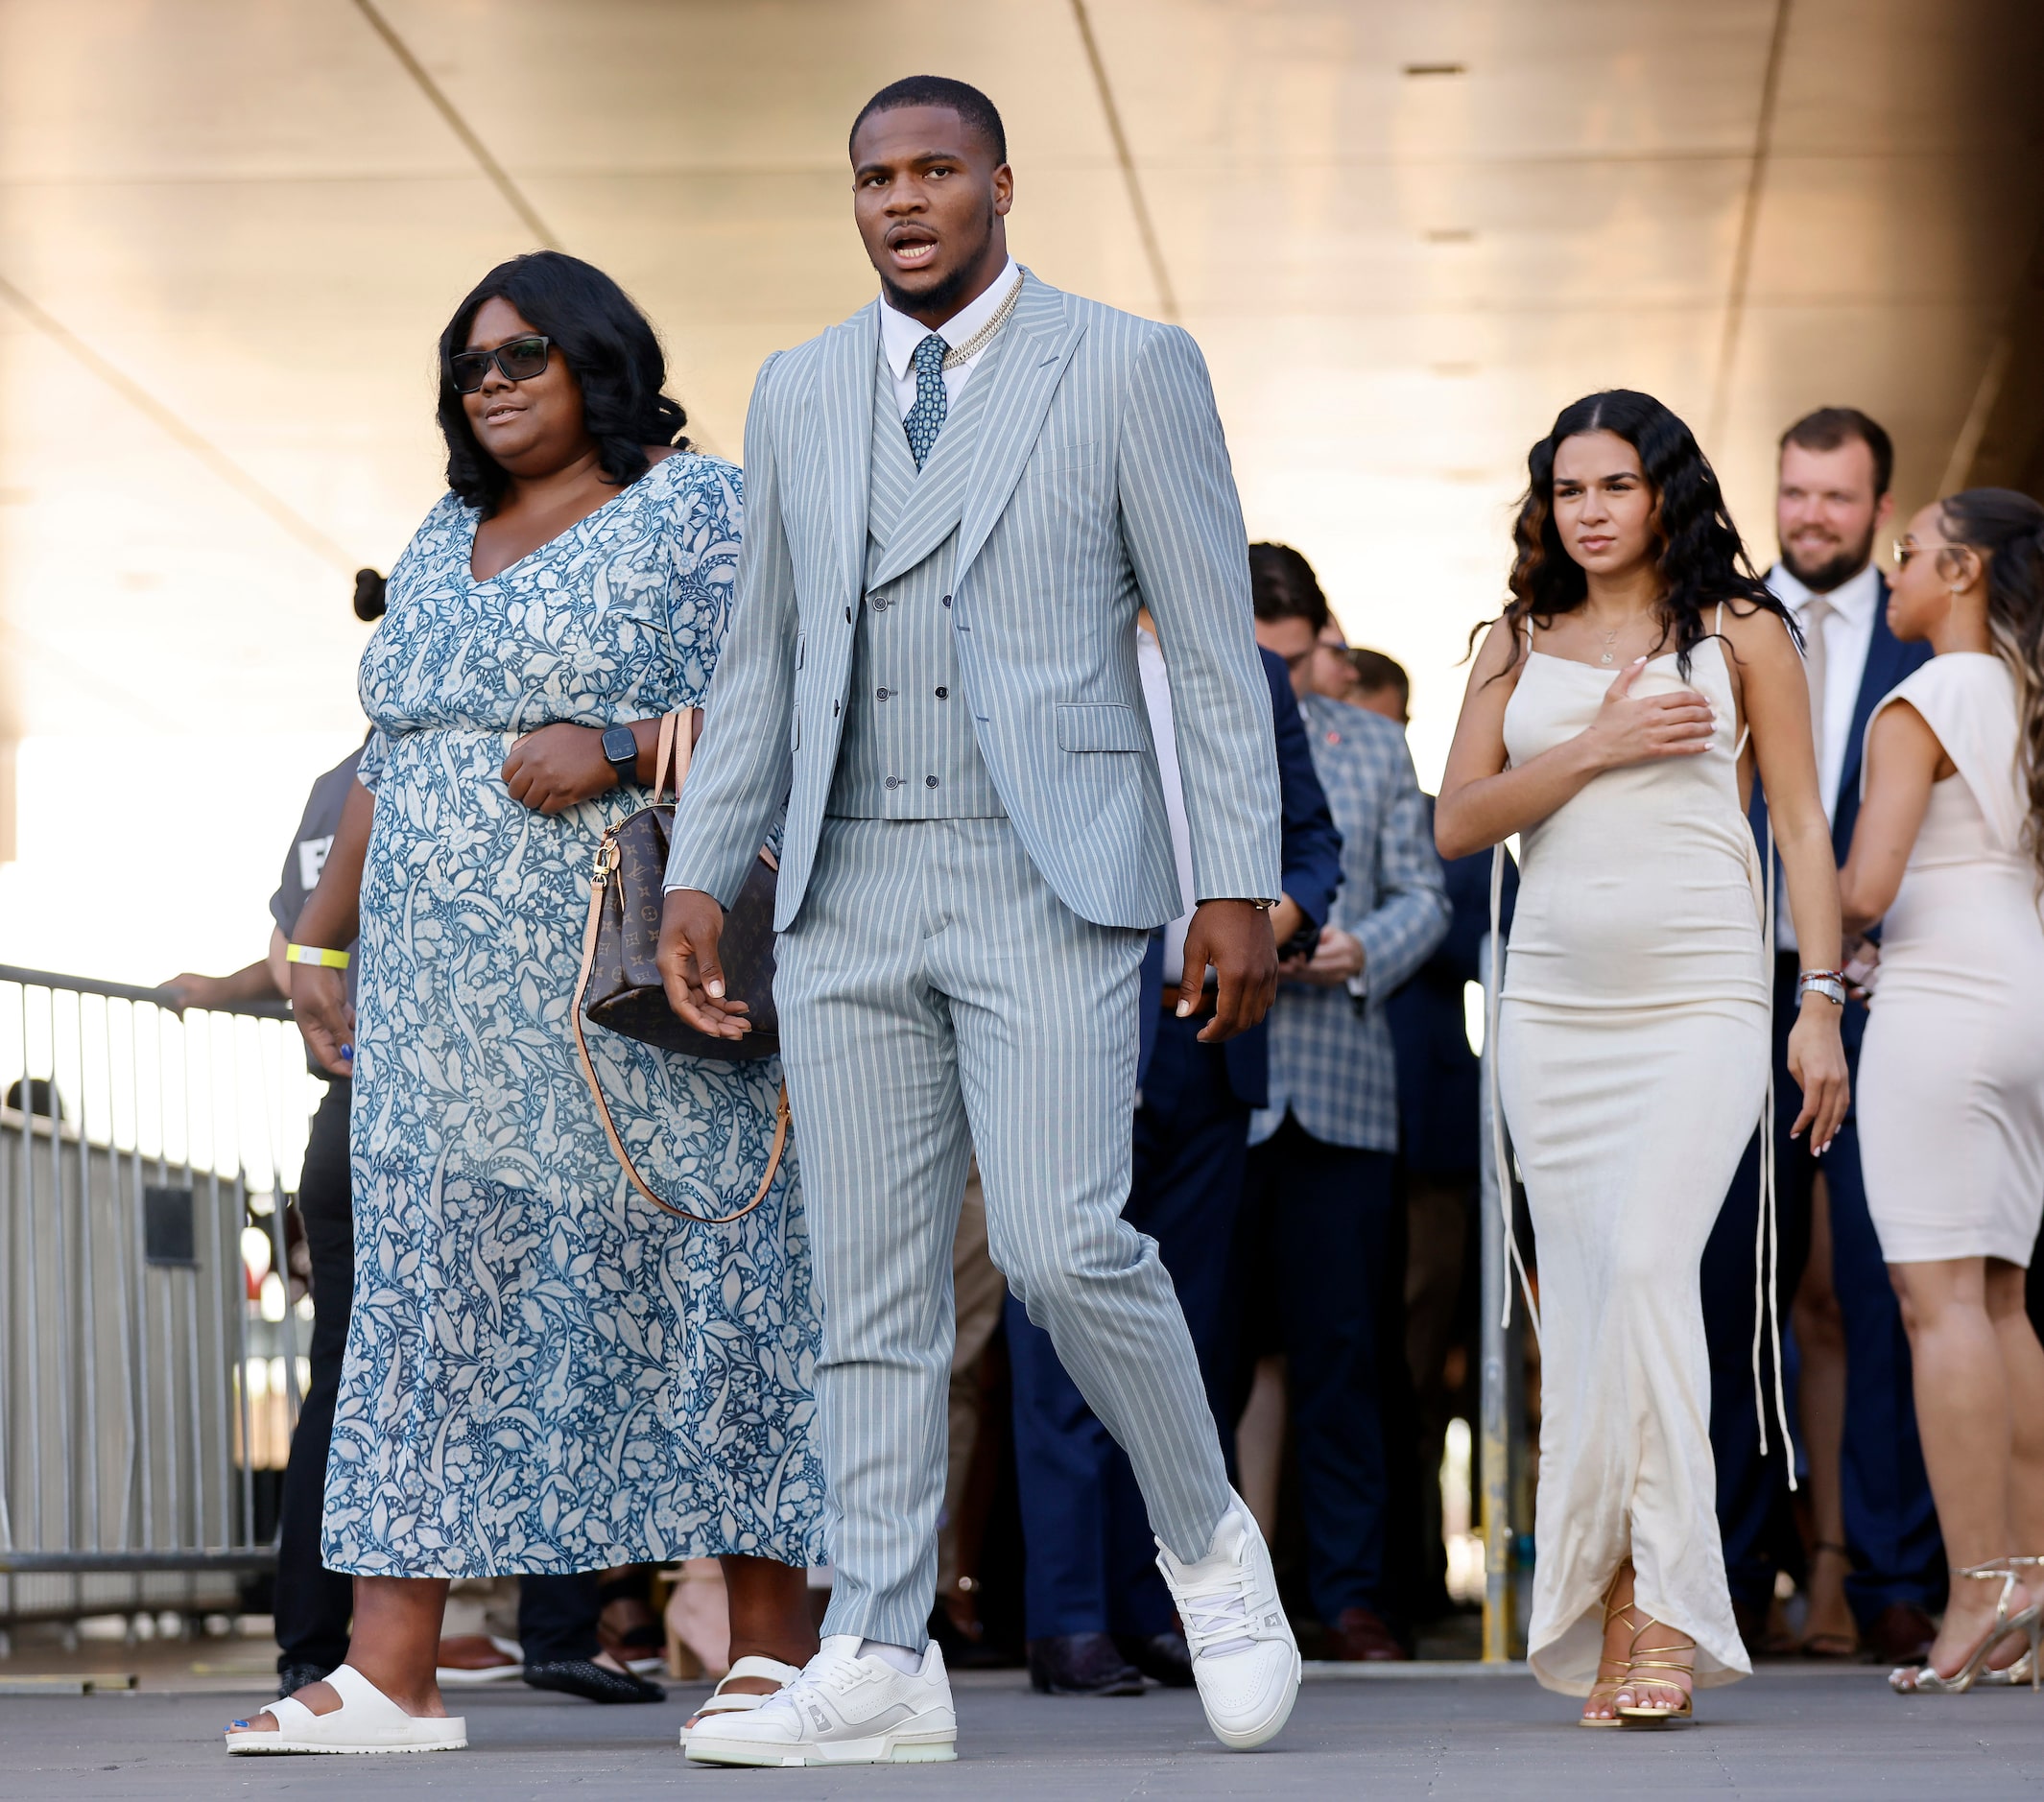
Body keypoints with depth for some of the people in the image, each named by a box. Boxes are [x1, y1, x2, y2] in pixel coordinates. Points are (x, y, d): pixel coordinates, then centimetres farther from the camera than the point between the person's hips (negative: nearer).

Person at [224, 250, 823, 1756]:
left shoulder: (701, 509, 0)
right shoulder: (444, 542, 20)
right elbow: (388, 767, 24)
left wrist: (618, 750, -20)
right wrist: (318, 943, 20)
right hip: (444, 1001, 6)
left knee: (699, 1282, -4)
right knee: (425, 1289, -1)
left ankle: (775, 1657, 3)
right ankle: (390, 1674, -3)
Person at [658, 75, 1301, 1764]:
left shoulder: (1129, 367, 1)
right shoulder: (800, 391, 14)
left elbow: (1214, 641, -1)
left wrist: (1241, 879, -7)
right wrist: (700, 876, 10)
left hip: (1050, 878, -4)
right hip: (851, 893, 5)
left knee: (1063, 1244, -15)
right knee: (872, 1288, 3)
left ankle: (1209, 1543, 9)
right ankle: (880, 1659, 6)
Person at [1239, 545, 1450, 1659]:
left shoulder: (1373, 747, 16)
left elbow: (1423, 895, 13)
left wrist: (1363, 951, -6)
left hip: (1342, 1090, 2)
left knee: (1345, 1346, 0)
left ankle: (1354, 1594, 6)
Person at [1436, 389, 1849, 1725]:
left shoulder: (1742, 632, 7)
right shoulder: (1519, 646, 14)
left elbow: (1803, 825, 5)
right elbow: (1458, 821, 6)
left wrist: (1824, 1001, -2)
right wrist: (1594, 749, -7)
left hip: (1701, 1000, -4)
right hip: (1554, 1004, 4)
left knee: (1648, 1265, -19)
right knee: (1581, 1296, 1)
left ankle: (1661, 1602, -18)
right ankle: (1610, 1616, 5)